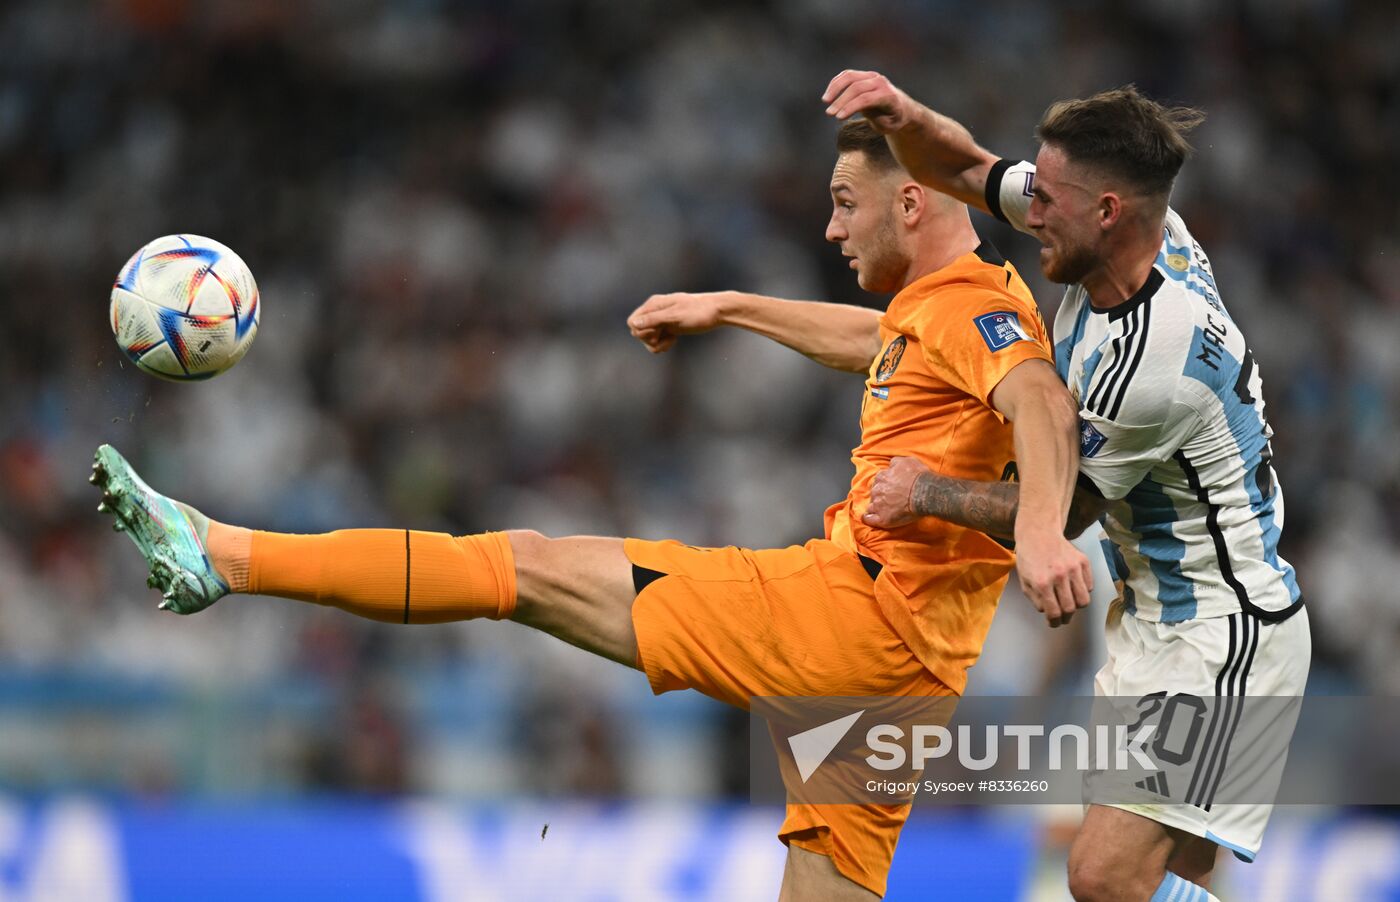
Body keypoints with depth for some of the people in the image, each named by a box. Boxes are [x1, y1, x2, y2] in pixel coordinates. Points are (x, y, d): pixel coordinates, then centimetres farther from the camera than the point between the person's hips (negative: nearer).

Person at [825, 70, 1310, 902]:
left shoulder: (1150, 357, -29)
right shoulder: (1145, 231, -4)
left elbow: (1059, 512, -14)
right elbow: (965, 171, 9)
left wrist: (927, 493, -1)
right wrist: (905, 117, -11)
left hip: (1222, 642, -10)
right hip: (1158, 622, 10)